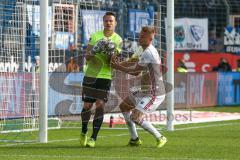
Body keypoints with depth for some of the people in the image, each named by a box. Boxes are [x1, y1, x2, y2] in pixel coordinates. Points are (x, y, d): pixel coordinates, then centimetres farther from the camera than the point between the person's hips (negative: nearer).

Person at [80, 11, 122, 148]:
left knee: (100, 105, -12)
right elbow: (87, 57, 1)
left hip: (105, 76, -1)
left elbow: (113, 62, -4)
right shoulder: (95, 36, 3)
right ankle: (84, 132, 28)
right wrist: (93, 51, -20)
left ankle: (94, 138, -9)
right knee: (87, 106, 5)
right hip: (90, 75, 1)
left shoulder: (118, 40, 0)